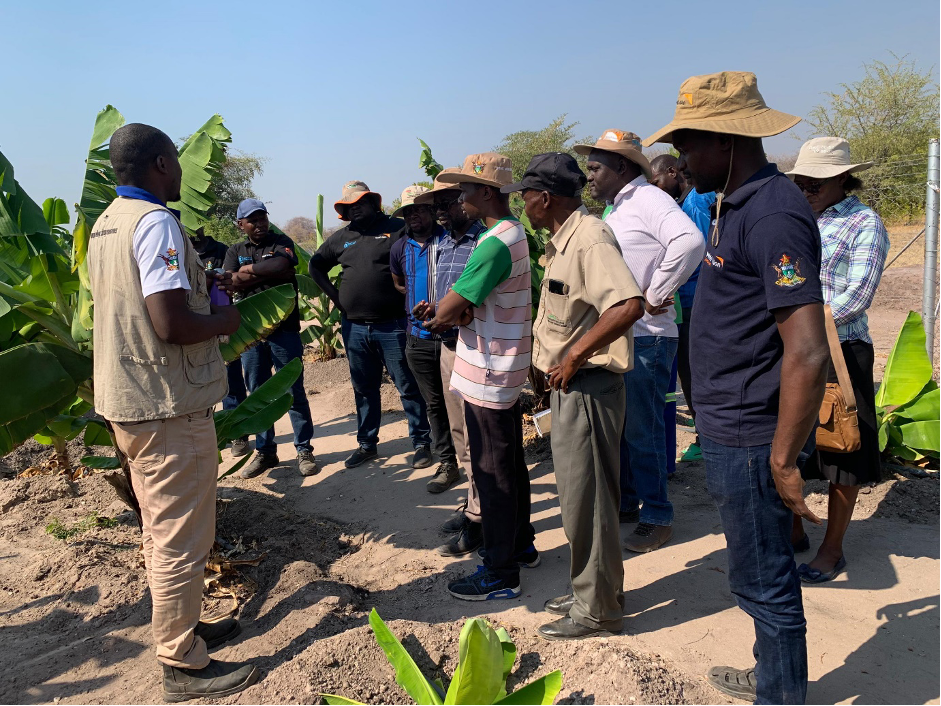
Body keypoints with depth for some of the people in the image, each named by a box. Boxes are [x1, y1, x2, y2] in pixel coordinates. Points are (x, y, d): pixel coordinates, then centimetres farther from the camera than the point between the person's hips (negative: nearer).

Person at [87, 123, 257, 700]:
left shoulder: (105, 223, 12)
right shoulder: (155, 222, -18)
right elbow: (173, 325, -27)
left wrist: (203, 297, 18)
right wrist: (223, 321, -8)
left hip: (127, 402, 10)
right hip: (169, 407, -10)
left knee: (162, 530, 20)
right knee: (181, 539, 2)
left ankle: (182, 627, 36)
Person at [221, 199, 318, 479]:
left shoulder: (281, 242, 4)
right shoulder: (235, 251, 12)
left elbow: (282, 265, -19)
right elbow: (230, 285, -5)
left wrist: (247, 270, -8)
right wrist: (268, 272, -11)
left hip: (284, 329, -3)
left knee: (294, 392, 0)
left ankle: (304, 450, 10)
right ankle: (265, 452, 20)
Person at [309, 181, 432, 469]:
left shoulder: (397, 228, -4)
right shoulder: (341, 237, 11)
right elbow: (316, 265, 24)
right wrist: (334, 295, 12)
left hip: (392, 326, -5)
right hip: (354, 327, 5)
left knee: (409, 387, 3)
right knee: (364, 389, 15)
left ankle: (422, 442, 15)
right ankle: (366, 443, 28)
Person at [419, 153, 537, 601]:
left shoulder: (495, 243, -22)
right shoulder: (513, 232, 12)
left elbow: (449, 311, -24)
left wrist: (437, 316, -1)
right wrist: (447, 313, -6)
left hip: (487, 374, -10)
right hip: (506, 369, 10)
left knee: (492, 472, -1)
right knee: (510, 463, 20)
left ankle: (501, 574, 11)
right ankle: (520, 545, 35)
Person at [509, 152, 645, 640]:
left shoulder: (589, 238, -19)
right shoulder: (562, 242, 13)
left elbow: (629, 306, -32)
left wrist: (574, 355, -26)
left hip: (587, 385, -11)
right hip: (569, 382, 11)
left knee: (585, 498, 0)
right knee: (576, 491, 19)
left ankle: (597, 610, 15)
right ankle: (594, 590, 34)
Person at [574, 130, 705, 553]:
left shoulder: (648, 201, -13)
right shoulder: (615, 209, 17)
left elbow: (689, 241, -31)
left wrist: (654, 295, -24)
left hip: (645, 338, -9)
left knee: (643, 431, 0)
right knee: (618, 426, 18)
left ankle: (657, 517, 15)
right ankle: (626, 502, 33)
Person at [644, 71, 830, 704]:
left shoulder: (773, 216, -21)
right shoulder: (735, 206, 11)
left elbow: (807, 353, -26)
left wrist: (783, 461, -21)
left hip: (750, 439, -10)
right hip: (729, 431, 10)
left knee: (763, 580, 6)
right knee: (764, 572, 23)